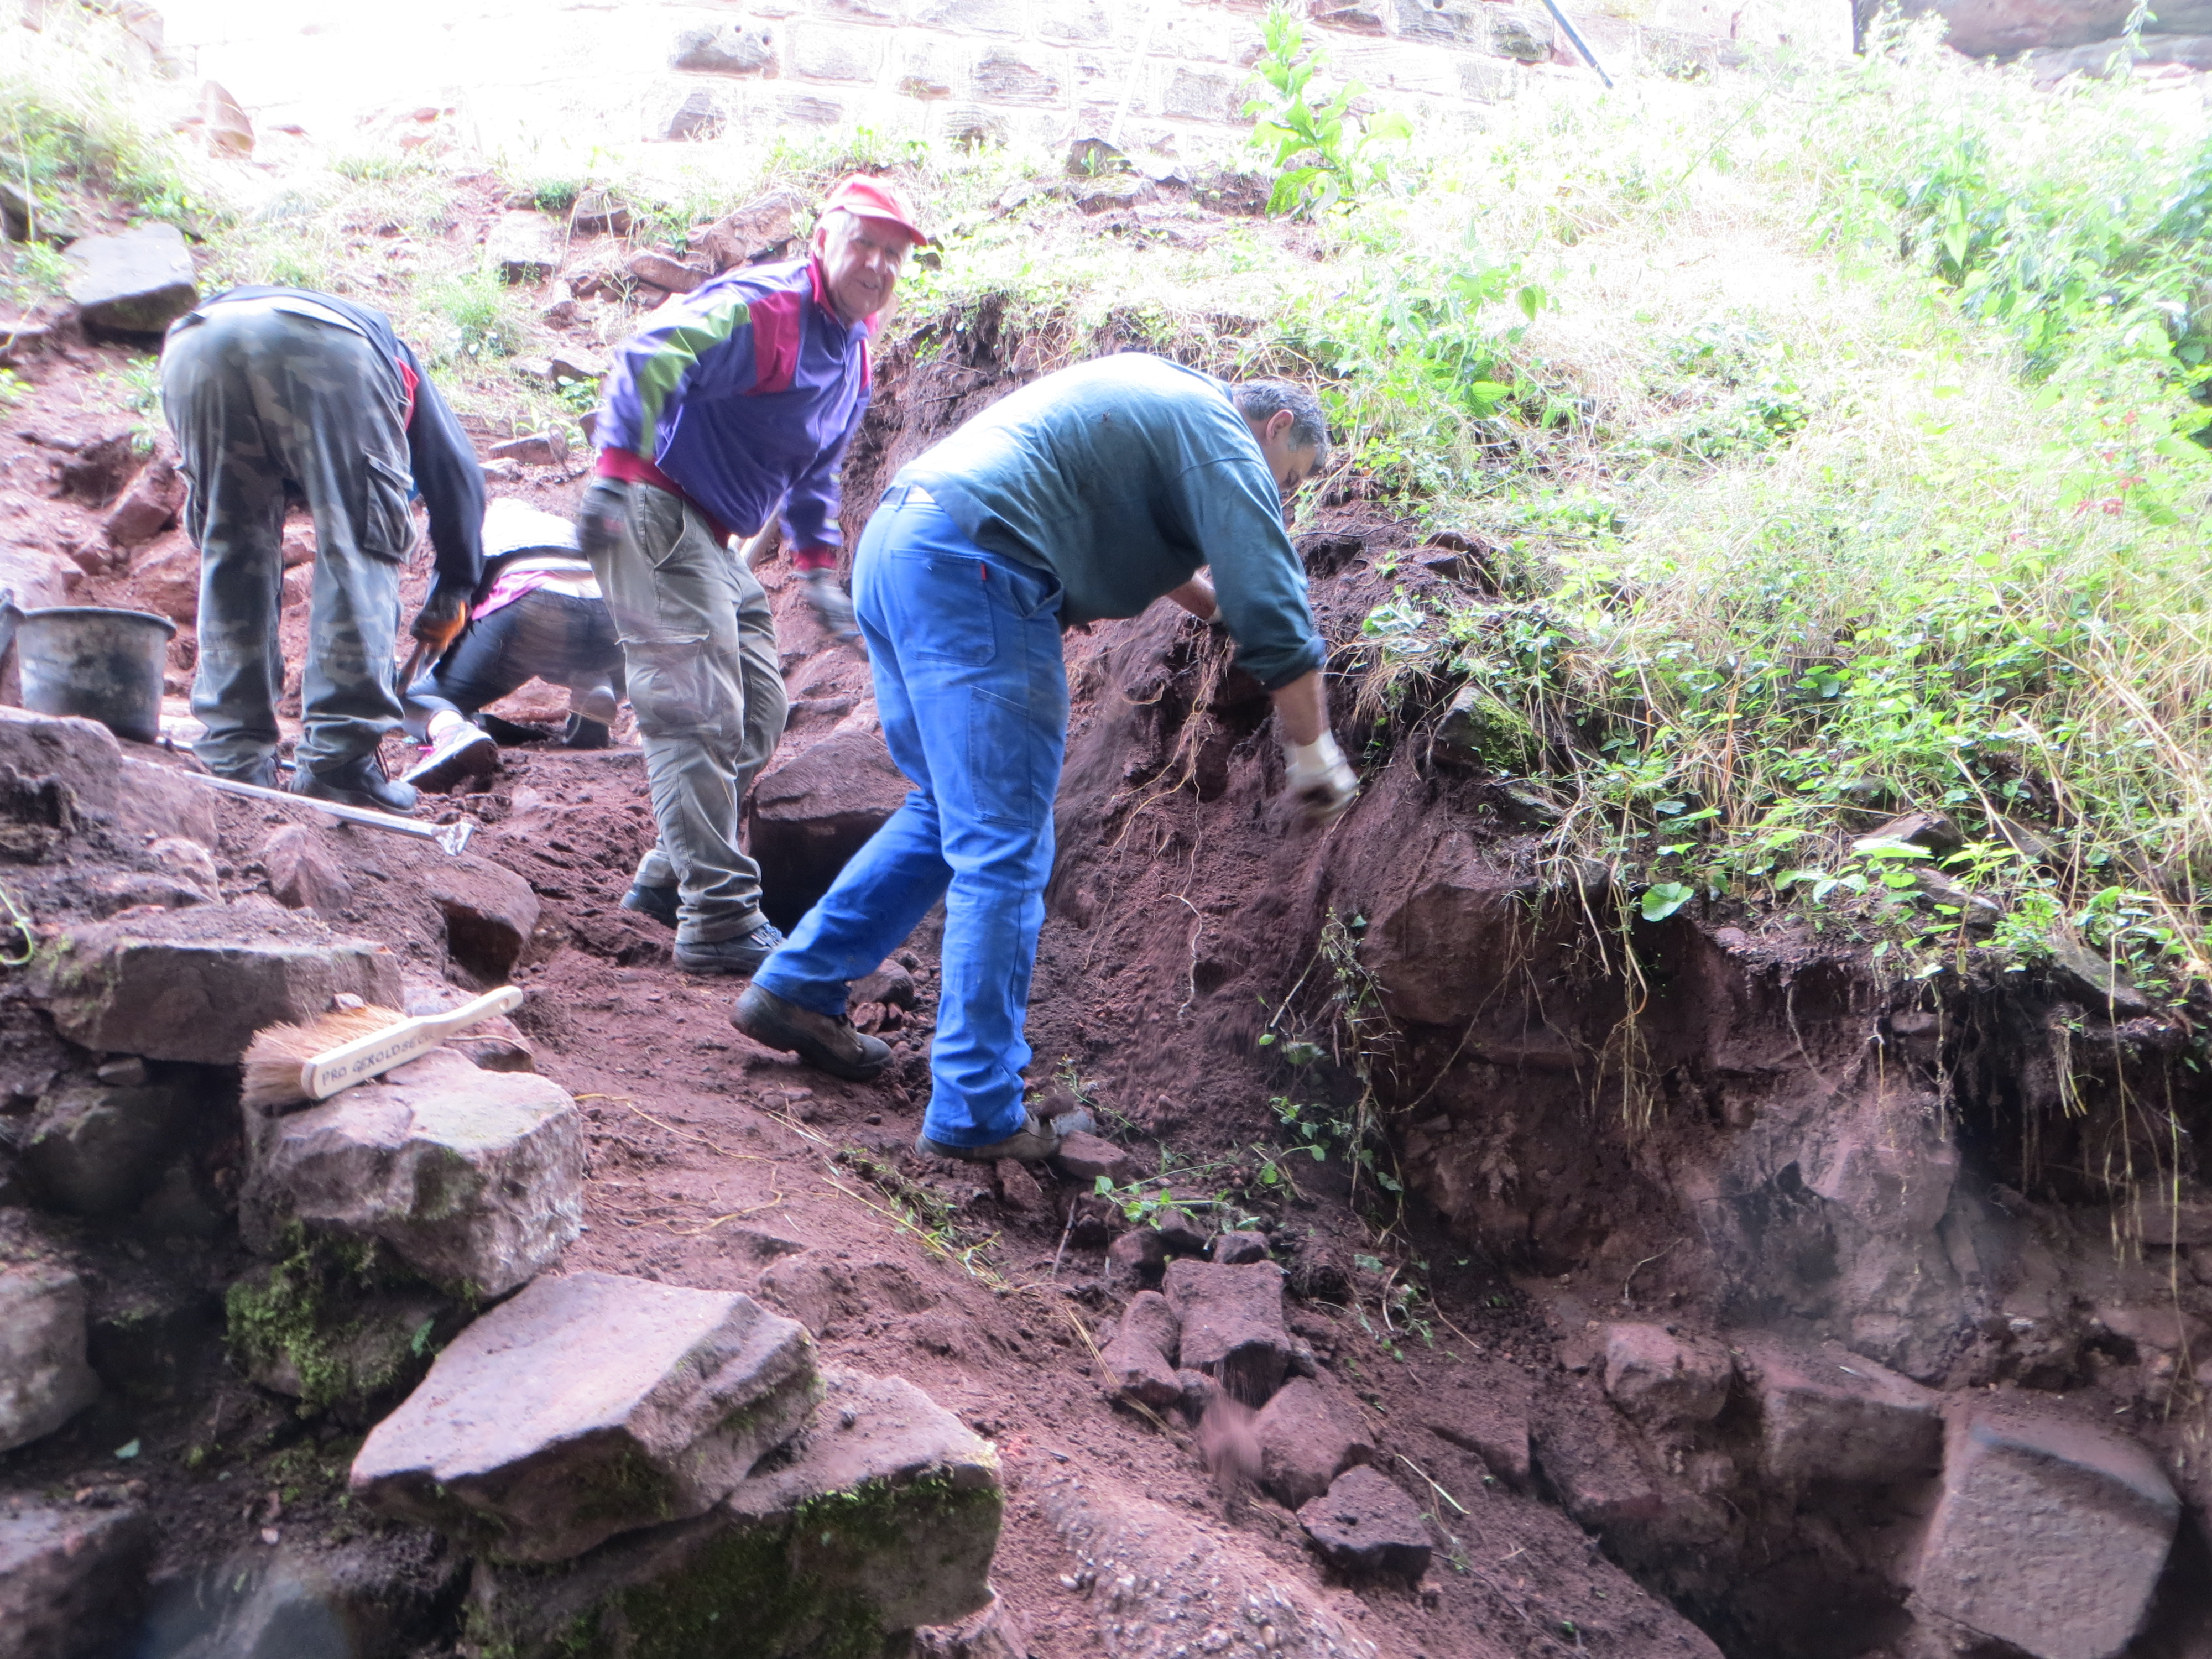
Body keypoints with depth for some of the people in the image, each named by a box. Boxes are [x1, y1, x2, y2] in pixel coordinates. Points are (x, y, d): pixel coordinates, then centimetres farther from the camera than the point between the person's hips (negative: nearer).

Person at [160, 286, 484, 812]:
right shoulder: (393, 353, 40)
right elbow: (454, 474, 24)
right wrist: (452, 592, 31)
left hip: (193, 343, 4)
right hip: (320, 346, -4)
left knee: (230, 553, 15)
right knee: (358, 549, 4)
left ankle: (233, 762, 12)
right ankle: (337, 761, -3)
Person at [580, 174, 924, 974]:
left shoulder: (854, 355, 15)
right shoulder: (760, 307, -15)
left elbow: (814, 473, 27)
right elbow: (648, 356, -29)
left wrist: (818, 571, 23)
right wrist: (615, 475, -39)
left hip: (711, 539, 10)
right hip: (655, 513, -10)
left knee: (757, 712, 11)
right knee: (700, 716, -13)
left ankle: (670, 877, 23)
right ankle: (719, 919, -9)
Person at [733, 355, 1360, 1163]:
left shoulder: (1160, 396, 28)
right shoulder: (1223, 437, 2)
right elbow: (1278, 622, -5)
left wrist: (1224, 608, 47)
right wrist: (1314, 751, 7)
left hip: (892, 547, 10)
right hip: (970, 571, -10)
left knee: (946, 811, 20)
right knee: (1003, 854, -5)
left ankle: (793, 989, 25)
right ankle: (976, 1113, -1)